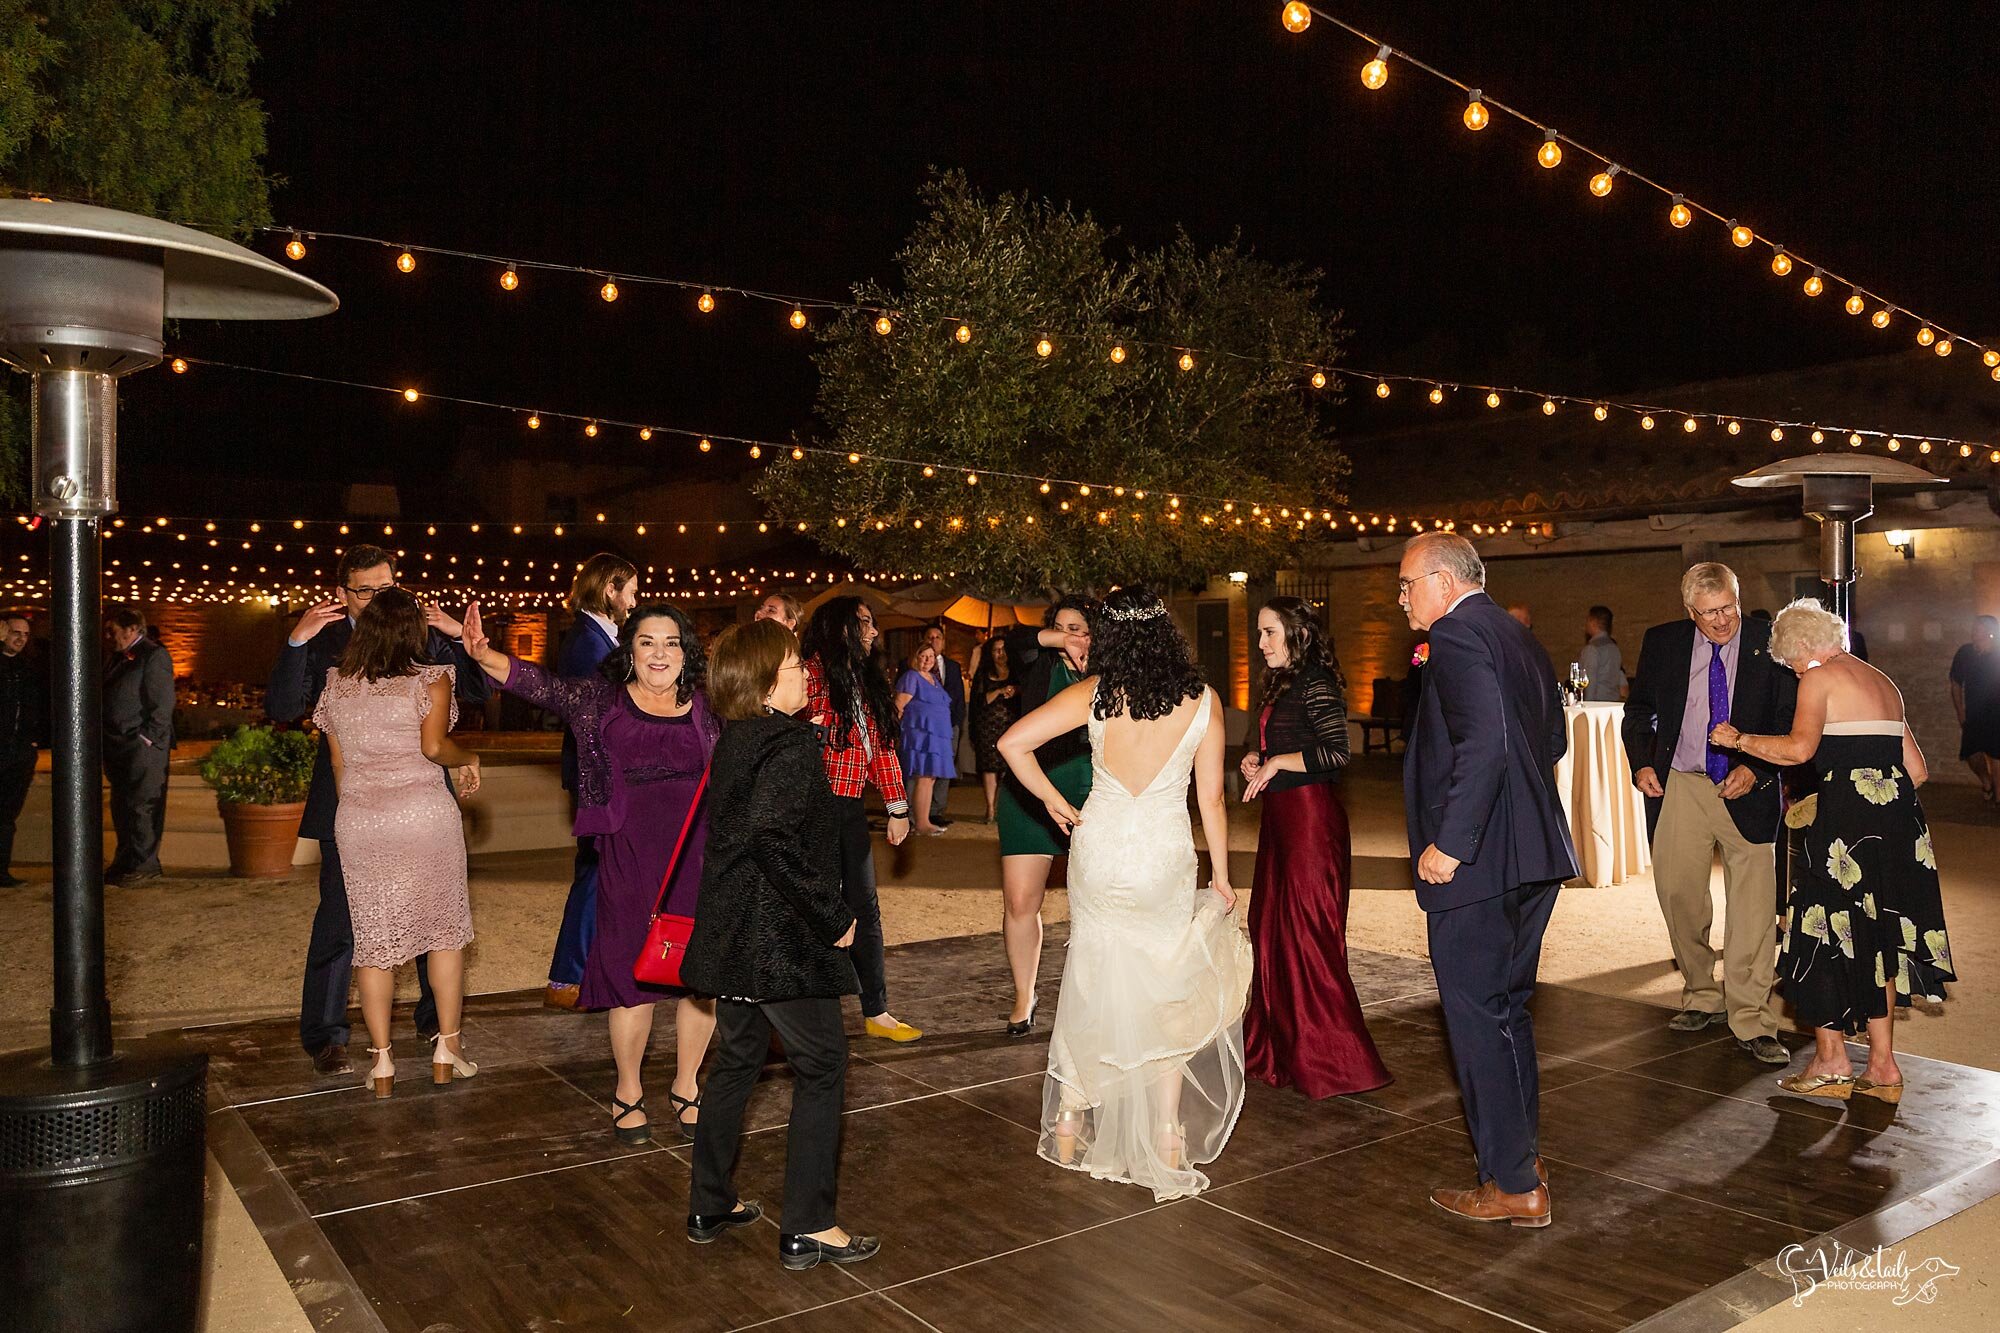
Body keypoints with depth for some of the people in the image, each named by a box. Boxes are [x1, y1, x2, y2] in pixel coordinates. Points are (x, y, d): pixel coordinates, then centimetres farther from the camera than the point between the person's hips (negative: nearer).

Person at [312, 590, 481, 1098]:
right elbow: (434, 745, -17)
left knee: (374, 939, 9)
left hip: (357, 819, 3)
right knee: (445, 928, 10)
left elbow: (337, 761, 11)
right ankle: (447, 1051, 12)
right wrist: (469, 760, 2)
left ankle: (381, 1062, 13)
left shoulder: (336, 684, 9)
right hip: (424, 812, -3)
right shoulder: (431, 679, -5)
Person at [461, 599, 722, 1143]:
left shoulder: (706, 708, 6)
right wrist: (483, 654, -23)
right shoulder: (600, 699, 3)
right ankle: (628, 1092, 24)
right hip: (629, 858, -1)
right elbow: (539, 684, -8)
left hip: (698, 857, 2)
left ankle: (686, 1086, 26)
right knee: (634, 976, 3)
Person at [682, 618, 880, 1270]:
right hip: (784, 939, -9)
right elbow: (773, 838, -27)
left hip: (733, 936, 9)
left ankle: (710, 1204, 31)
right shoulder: (793, 744, -18)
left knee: (737, 1059, 20)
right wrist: (834, 916, -20)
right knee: (822, 1066, 3)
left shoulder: (733, 740, 9)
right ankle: (808, 1227, 10)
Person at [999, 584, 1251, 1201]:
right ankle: (1167, 1139, 20)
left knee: (1089, 984, 17)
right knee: (1166, 995, 13)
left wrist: (1052, 800, 3)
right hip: (1166, 859, -1)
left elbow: (1013, 742, -10)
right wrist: (1221, 873, 8)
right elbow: (1211, 799, -3)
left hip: (1098, 849, 1)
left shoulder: (1093, 693, -6)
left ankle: (1068, 1127, 28)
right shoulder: (1202, 702, -6)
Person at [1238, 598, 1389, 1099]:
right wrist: (1256, 759, 6)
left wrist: (1276, 763, -16)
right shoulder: (1281, 685, 16)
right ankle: (1280, 1047, 24)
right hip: (1281, 818, 10)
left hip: (1311, 818, -10)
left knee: (1308, 935, -4)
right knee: (1270, 931, 13)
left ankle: (1330, 1060, 6)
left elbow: (1336, 753, -22)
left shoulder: (1316, 683, -13)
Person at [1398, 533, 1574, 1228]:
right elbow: (1552, 739, 22)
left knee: (1477, 1020, 1)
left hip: (1476, 864, -10)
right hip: (1531, 860, 10)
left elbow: (1484, 741, -26)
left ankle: (1514, 1186, 11)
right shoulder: (1519, 637, 16)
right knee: (1508, 1011, 20)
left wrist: (1449, 843, -23)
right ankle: (1522, 1156, 31)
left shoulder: (1457, 634, -14)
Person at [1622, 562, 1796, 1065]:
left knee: (1754, 909, -3)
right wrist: (1641, 764, 1)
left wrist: (1755, 770, -12)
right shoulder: (1662, 643, 3)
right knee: (1678, 897, 9)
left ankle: (1752, 1022, 7)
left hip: (1746, 789, -2)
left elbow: (1789, 721, 0)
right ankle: (1702, 998, 28)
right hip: (1678, 788, 2)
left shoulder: (1769, 645, -3)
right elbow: (1638, 711, 14)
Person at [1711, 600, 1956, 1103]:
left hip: (1848, 817, -8)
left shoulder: (1820, 677, -4)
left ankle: (1831, 1061, 7)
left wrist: (1739, 739, -6)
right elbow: (1916, 769, 17)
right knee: (1877, 938, 13)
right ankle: (1882, 1066, 16)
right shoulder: (1883, 684, 19)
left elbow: (1799, 748, -19)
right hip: (1897, 822, 8)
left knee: (1827, 933, 3)